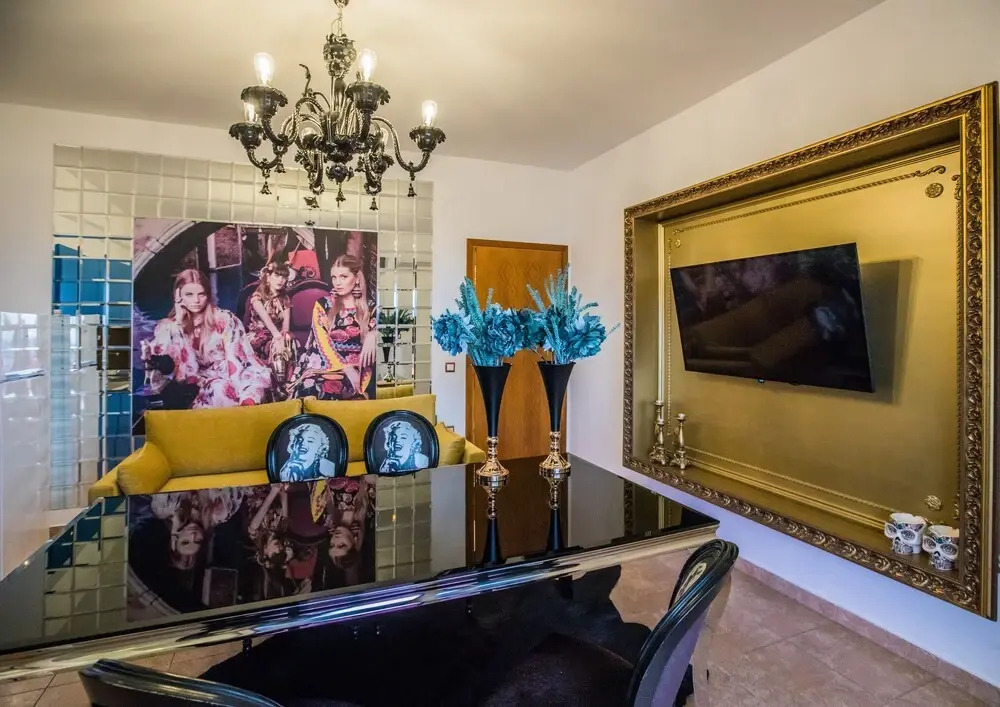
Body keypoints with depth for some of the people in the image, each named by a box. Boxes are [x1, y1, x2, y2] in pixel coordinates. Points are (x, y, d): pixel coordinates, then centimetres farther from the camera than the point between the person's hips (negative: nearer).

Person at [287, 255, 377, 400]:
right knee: (307, 389, -34)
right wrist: (347, 368, -15)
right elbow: (323, 343, -2)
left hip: (356, 367, -1)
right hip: (324, 363, 1)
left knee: (322, 389, -35)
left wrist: (372, 335, -15)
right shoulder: (322, 305, 7)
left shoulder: (369, 308, 8)